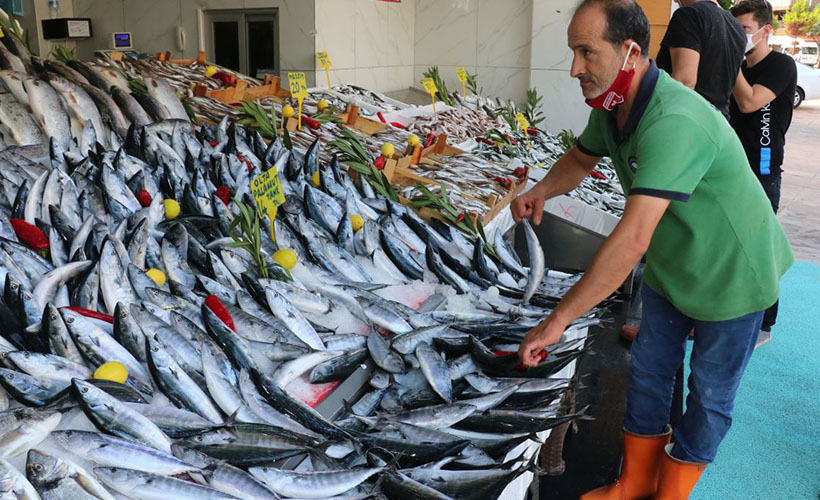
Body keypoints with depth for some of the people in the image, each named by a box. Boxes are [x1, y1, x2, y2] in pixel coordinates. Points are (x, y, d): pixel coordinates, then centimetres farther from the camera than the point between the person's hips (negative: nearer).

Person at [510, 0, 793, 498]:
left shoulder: (673, 123, -38)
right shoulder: (610, 106, -9)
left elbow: (632, 238, -45)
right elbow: (580, 159, 11)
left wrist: (558, 320, -44)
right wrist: (542, 190, -13)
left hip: (731, 273, -8)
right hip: (671, 266, 8)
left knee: (710, 394, 10)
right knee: (649, 373, 16)